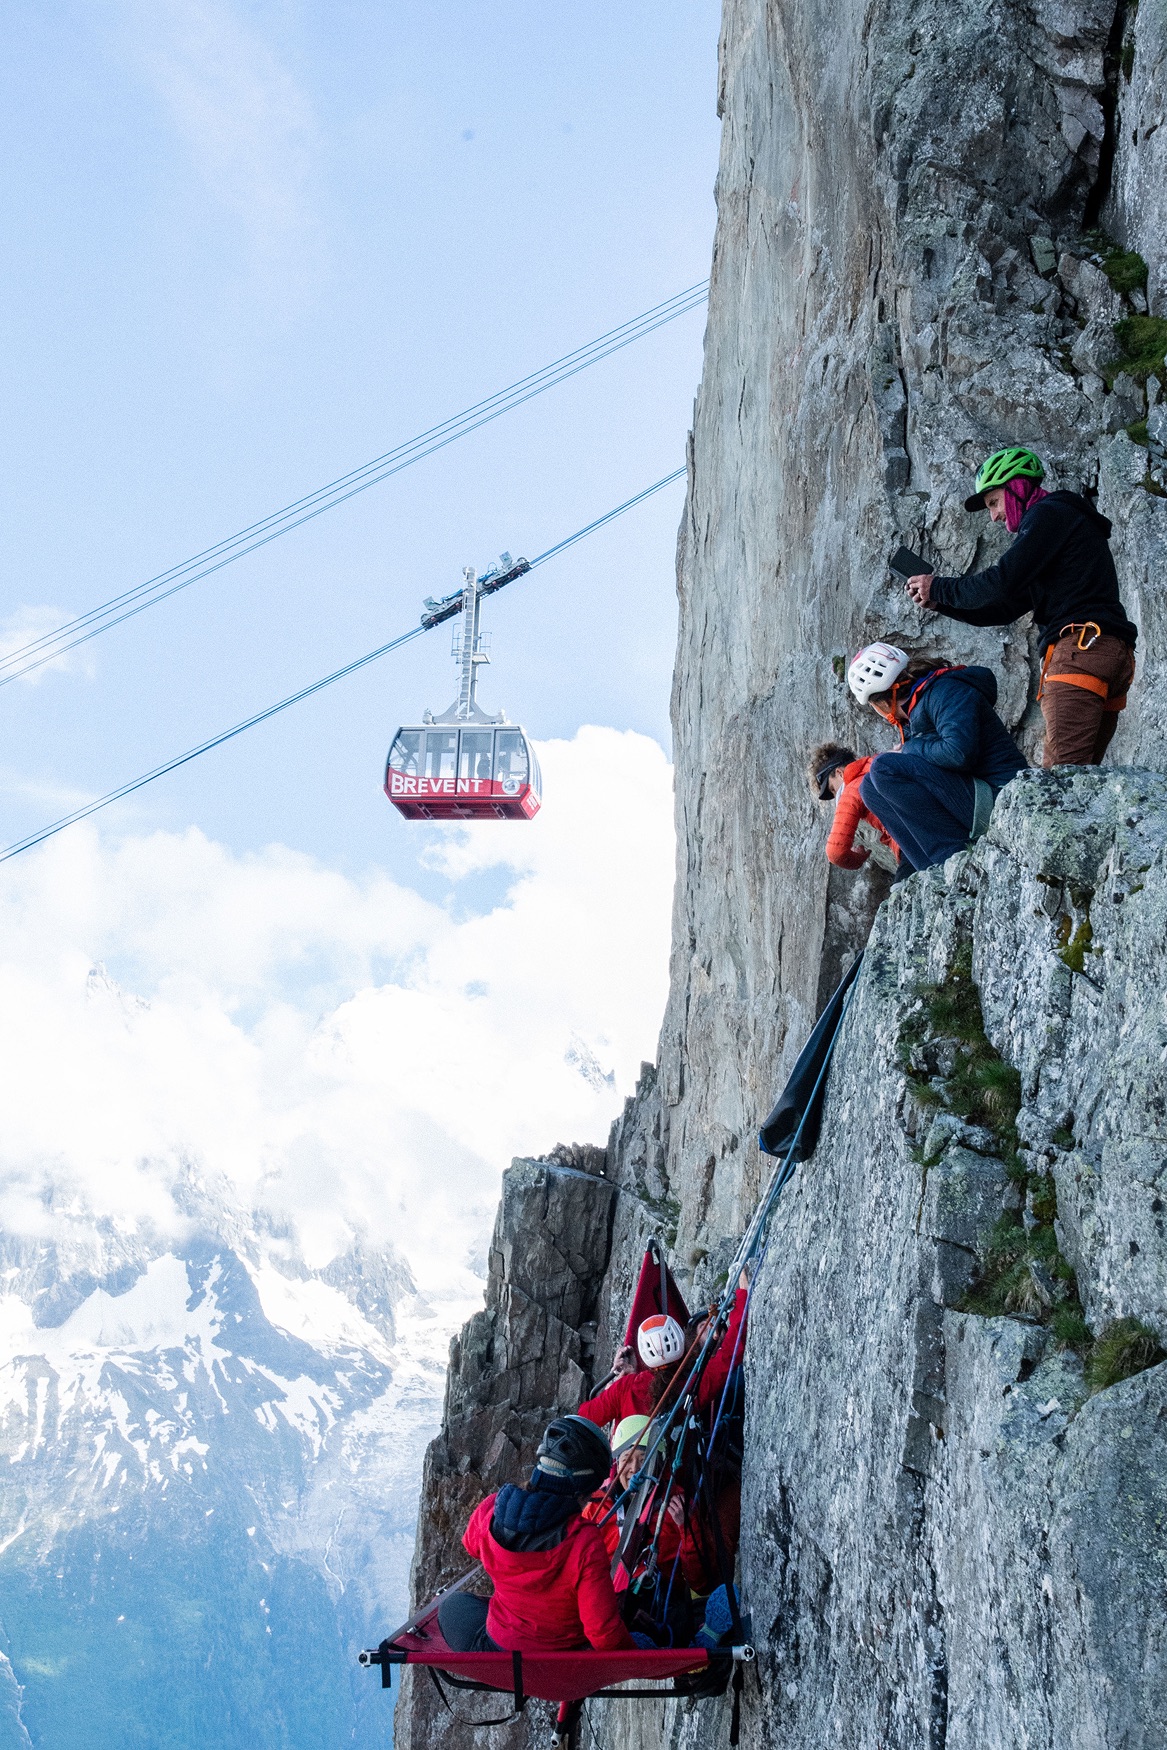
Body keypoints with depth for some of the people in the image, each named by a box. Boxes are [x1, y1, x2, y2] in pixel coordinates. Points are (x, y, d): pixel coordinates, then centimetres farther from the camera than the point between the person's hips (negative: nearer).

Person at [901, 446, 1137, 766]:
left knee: (1060, 776, -20)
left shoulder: (1048, 513, 2)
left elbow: (1003, 581, -11)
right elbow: (1007, 608, 30)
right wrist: (940, 602, 20)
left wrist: (939, 587, 3)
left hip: (1081, 646, -10)